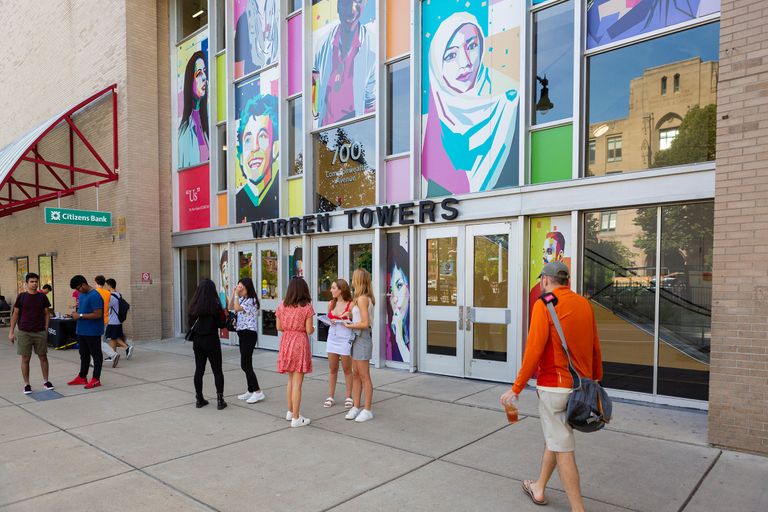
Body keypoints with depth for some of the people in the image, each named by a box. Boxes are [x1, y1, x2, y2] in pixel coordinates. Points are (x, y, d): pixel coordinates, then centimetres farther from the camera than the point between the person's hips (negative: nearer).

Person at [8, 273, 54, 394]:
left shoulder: (42, 296, 2)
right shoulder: (21, 296, -1)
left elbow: (47, 313, 7)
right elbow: (15, 314, 3)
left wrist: (46, 329, -1)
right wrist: (11, 331, 0)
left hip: (40, 332, 1)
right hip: (24, 333, -1)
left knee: (43, 357, 7)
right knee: (25, 359, 4)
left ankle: (46, 381, 20)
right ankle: (27, 384, 15)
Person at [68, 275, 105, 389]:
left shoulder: (94, 296, -19)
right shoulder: (81, 294, 12)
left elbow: (98, 314, -24)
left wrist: (80, 315, -19)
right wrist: (76, 313, 2)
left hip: (93, 332, -9)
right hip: (82, 331, 9)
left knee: (96, 355, 2)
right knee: (84, 354, 18)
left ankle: (96, 379, 8)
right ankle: (82, 377, 28)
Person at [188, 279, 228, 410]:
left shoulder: (193, 305, 1)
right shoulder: (215, 305, -14)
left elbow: (190, 324, 9)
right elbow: (221, 324, -10)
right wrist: (223, 314, 6)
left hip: (197, 340, 4)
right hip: (211, 340, -4)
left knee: (199, 370, 13)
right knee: (217, 370, 4)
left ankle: (199, 399, 19)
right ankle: (220, 400, 3)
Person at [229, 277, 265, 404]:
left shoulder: (251, 300, -14)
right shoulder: (241, 299, 13)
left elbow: (237, 308, -23)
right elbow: (230, 307, 16)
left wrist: (237, 295, -14)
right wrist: (234, 294, 8)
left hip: (249, 334, -9)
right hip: (242, 333, 9)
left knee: (245, 365, -11)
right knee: (246, 364, 12)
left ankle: (258, 392, -6)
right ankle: (251, 391, 20)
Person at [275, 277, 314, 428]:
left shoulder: (282, 305, 2)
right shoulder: (307, 307, -10)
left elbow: (279, 327, 6)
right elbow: (309, 330, -11)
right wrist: (313, 328, 10)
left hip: (286, 342, 5)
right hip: (300, 343, -5)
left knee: (291, 379, 20)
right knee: (297, 383, 0)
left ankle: (290, 412, 31)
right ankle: (296, 418, 6)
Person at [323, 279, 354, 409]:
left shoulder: (350, 304, -10)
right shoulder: (331, 303, 7)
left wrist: (348, 318, -23)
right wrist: (330, 321, -2)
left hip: (345, 338, -5)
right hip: (332, 337, 5)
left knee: (347, 369, 6)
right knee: (332, 369, 10)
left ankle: (349, 397, 17)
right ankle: (330, 396, 19)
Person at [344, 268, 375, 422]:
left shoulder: (362, 299, -17)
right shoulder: (360, 298, 12)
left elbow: (365, 323, -21)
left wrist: (349, 325, -10)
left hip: (363, 338, -10)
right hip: (357, 338, 10)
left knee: (364, 376, -1)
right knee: (355, 375, 13)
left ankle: (368, 410, 8)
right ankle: (356, 407, 21)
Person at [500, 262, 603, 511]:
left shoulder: (544, 305, -13)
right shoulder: (584, 304, 5)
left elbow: (534, 350, -17)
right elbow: (595, 347, 10)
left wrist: (516, 388, -12)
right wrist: (596, 378, 22)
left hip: (555, 386, -7)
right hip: (580, 385, 7)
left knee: (563, 449, 3)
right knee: (554, 437, 22)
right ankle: (538, 489, 37)